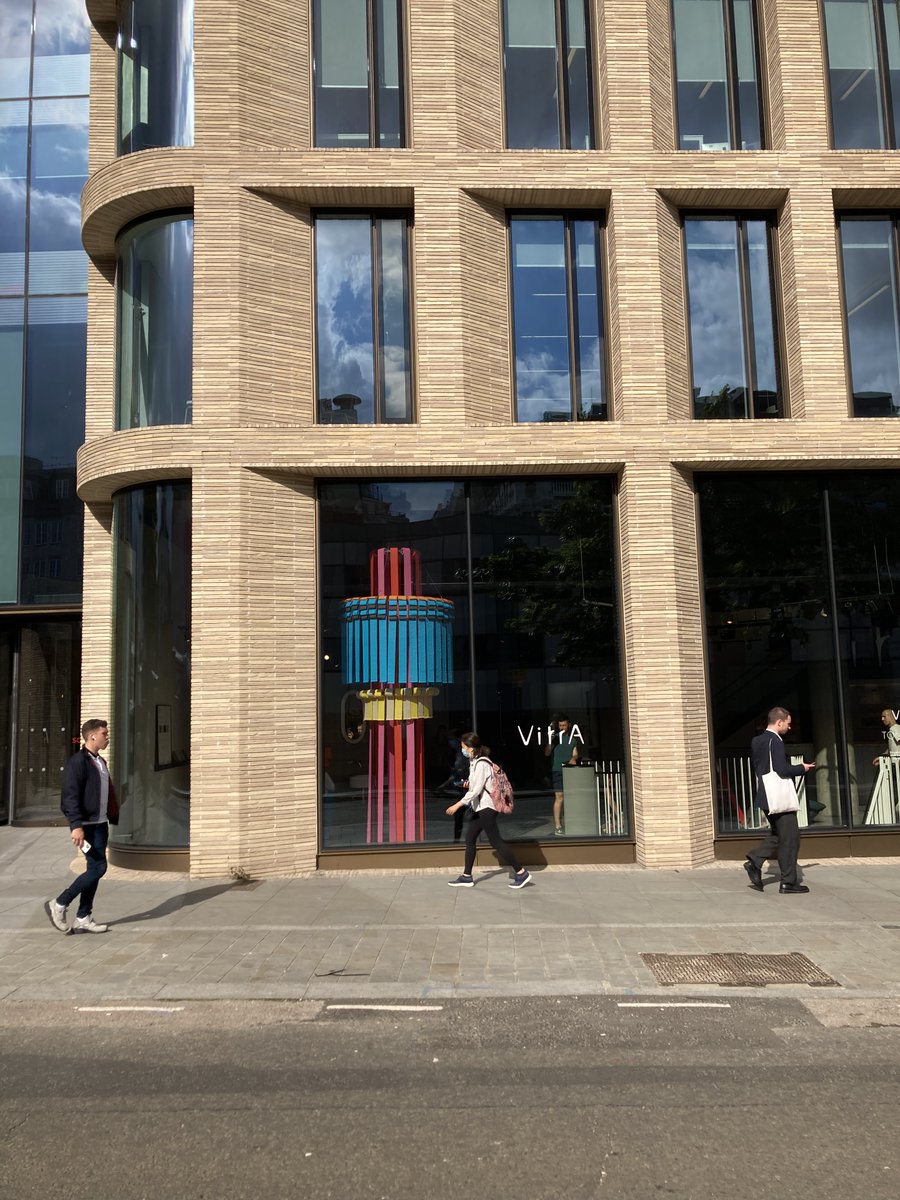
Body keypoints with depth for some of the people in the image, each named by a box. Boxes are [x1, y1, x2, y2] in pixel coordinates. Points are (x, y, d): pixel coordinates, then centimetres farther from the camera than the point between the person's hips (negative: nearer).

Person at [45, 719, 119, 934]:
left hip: (101, 824, 9)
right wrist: (76, 825, -26)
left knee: (95, 869, 9)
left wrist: (114, 818, 15)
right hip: (87, 825, -9)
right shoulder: (78, 761, -13)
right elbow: (70, 796, -19)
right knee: (98, 867, -11)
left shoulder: (101, 762, 16)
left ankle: (83, 919, 15)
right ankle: (59, 905, 3)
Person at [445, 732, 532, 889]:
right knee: (469, 839, 12)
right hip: (480, 807, 10)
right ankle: (466, 877, 19)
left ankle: (521, 873, -1)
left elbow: (476, 790, -24)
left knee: (495, 841, -6)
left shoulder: (481, 764, -19)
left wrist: (457, 805, -24)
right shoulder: (475, 762, 10)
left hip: (486, 807, -10)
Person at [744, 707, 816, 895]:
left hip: (765, 796, 9)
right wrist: (802, 768, -6)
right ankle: (788, 882, 6)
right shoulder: (775, 742, -18)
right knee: (790, 838, 1)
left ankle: (754, 862, 5)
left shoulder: (756, 741, 10)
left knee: (777, 835, 19)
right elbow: (782, 770, -23)